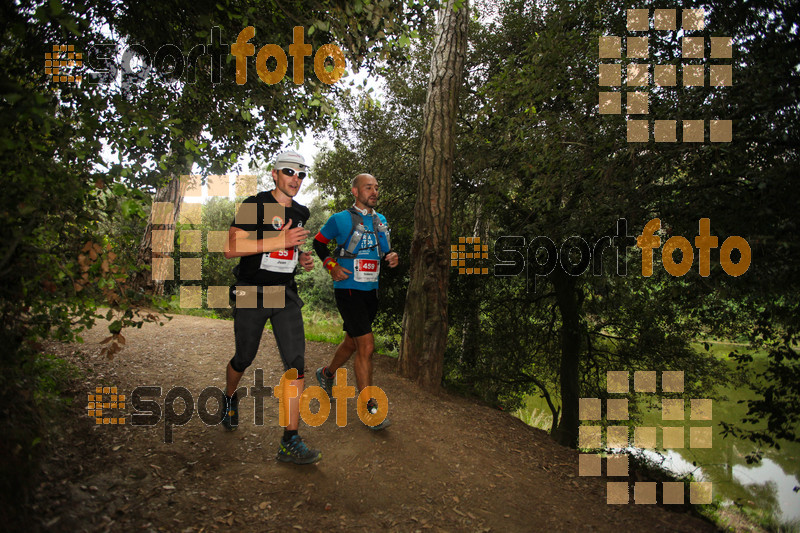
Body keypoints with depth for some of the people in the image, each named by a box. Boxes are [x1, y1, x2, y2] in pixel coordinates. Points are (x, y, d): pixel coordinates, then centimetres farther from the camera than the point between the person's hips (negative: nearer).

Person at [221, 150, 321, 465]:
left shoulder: (300, 213, 12)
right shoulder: (255, 205, -7)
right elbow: (231, 248, -17)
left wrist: (302, 258, 8)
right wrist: (278, 241, -25)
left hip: (285, 295, 4)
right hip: (251, 294, -4)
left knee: (296, 364, -9)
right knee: (244, 359, 11)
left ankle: (290, 442, -4)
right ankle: (230, 398, 47)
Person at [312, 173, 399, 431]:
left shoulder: (381, 220, 13)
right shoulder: (340, 219, -5)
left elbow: (385, 250, 21)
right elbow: (319, 242, 7)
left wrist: (392, 258, -3)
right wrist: (331, 265, -7)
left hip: (371, 292, 7)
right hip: (348, 290, -7)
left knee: (352, 343, 18)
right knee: (366, 346, -13)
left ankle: (327, 373, 46)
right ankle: (368, 408, -2)